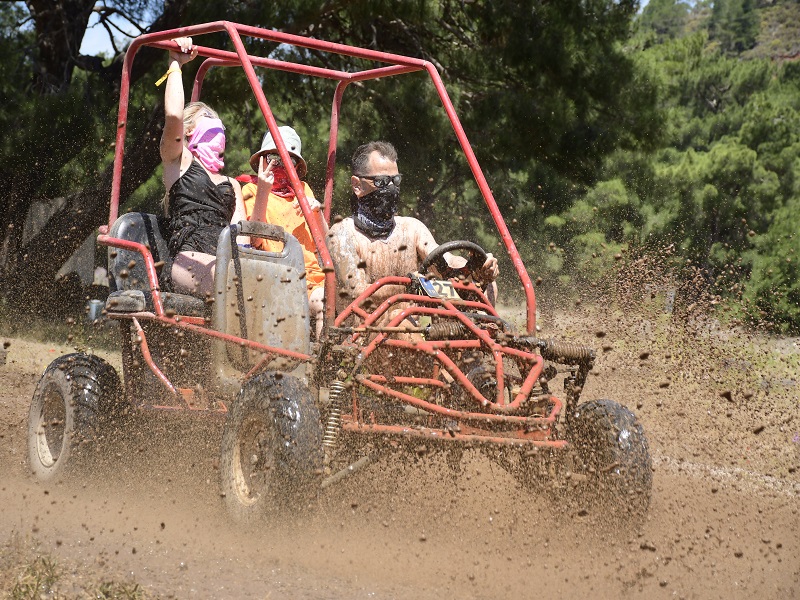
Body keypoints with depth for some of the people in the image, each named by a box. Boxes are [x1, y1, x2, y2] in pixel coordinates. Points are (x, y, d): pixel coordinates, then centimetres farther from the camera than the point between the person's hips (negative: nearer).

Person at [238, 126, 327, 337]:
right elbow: (255, 240, -8)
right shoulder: (250, 190, 9)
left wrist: (317, 211, 0)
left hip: (312, 271, 5)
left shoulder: (303, 190, 22)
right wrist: (262, 192, -15)